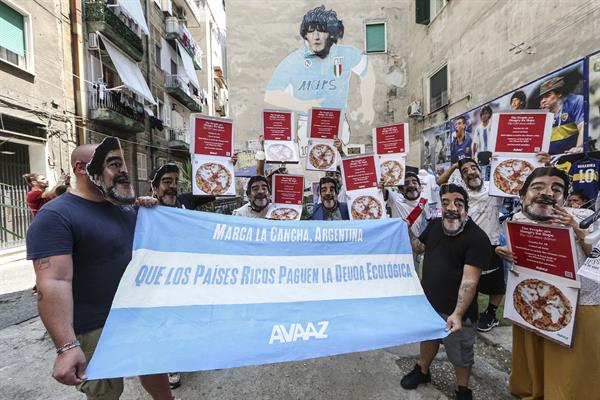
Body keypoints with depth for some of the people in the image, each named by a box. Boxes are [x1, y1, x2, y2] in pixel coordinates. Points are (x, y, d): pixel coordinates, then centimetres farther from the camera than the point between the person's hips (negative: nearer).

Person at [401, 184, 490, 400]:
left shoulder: (477, 238, -22)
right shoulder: (434, 224, -2)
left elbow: (470, 280, -26)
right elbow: (419, 246, 16)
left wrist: (458, 314, -32)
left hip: (455, 309, -5)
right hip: (427, 301, 6)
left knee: (460, 353, 15)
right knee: (427, 336, 27)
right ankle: (422, 371, 52)